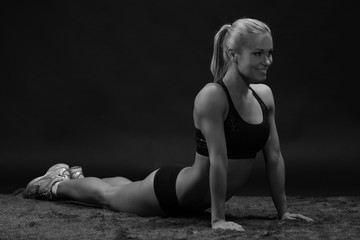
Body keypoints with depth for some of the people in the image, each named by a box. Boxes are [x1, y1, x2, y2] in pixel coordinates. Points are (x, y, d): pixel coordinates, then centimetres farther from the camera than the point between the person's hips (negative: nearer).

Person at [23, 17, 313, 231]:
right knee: (107, 195, 22)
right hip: (170, 191, -7)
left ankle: (74, 176, 64)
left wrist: (283, 210, -6)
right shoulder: (211, 96, -32)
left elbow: (274, 155, -5)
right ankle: (57, 183, 53)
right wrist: (217, 218, -34)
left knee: (126, 187, 36)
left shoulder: (265, 95, -9)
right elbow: (218, 159, -34)